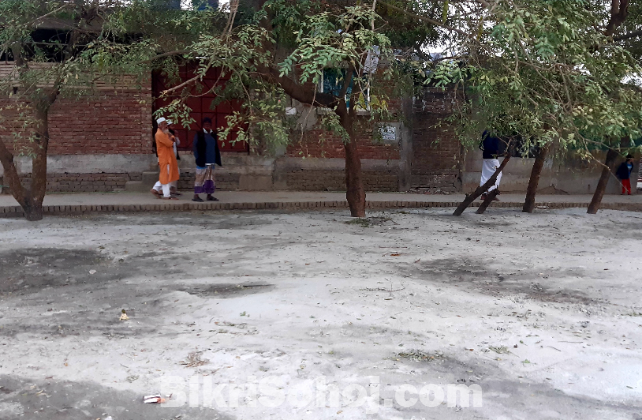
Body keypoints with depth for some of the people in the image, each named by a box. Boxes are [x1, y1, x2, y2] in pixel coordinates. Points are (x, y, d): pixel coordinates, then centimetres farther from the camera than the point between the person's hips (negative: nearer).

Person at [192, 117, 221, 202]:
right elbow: (195, 147, -7)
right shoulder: (199, 135, -4)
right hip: (202, 161, -6)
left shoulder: (213, 135, 12)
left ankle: (209, 195, 16)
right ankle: (196, 195, 0)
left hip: (211, 161, 6)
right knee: (200, 177, -4)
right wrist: (198, 159, -15)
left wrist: (217, 159, 10)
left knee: (210, 178, 9)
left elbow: (216, 148, 15)